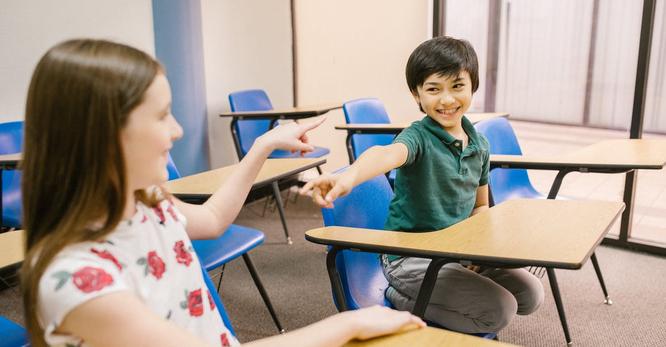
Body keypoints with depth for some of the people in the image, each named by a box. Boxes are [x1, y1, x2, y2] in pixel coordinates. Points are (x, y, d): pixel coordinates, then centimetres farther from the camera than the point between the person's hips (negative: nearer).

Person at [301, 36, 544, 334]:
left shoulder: (479, 144, 2)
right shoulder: (419, 137, -18)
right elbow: (388, 154, -43)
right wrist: (350, 176, -65)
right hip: (410, 256, -7)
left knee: (531, 294, 7)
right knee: (499, 310, -16)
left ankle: (445, 294, 18)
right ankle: (402, 300, -1)